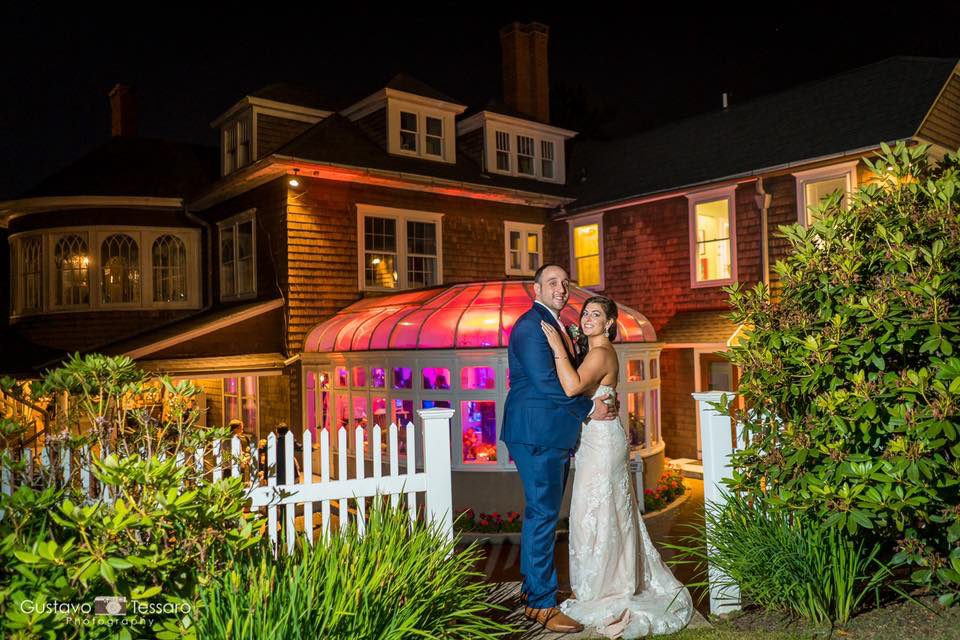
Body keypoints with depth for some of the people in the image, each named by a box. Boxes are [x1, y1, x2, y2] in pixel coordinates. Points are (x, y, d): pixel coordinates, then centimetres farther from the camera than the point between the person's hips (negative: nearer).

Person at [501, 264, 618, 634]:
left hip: (551, 434, 10)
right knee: (542, 514, -4)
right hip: (538, 433, -10)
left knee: (541, 513, 16)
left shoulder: (553, 324, 19)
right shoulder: (531, 325, -13)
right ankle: (543, 604, 7)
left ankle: (531, 592, 28)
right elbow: (544, 382, -20)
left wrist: (598, 403, 7)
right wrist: (588, 408, -11)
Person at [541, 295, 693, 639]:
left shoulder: (601, 353, -17)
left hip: (602, 441, -10)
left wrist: (558, 347, -26)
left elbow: (572, 387, -32)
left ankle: (599, 594, 10)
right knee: (610, 513, 17)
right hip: (596, 440, 10)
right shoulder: (596, 352, 13)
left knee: (595, 514, -2)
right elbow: (576, 389, 12)